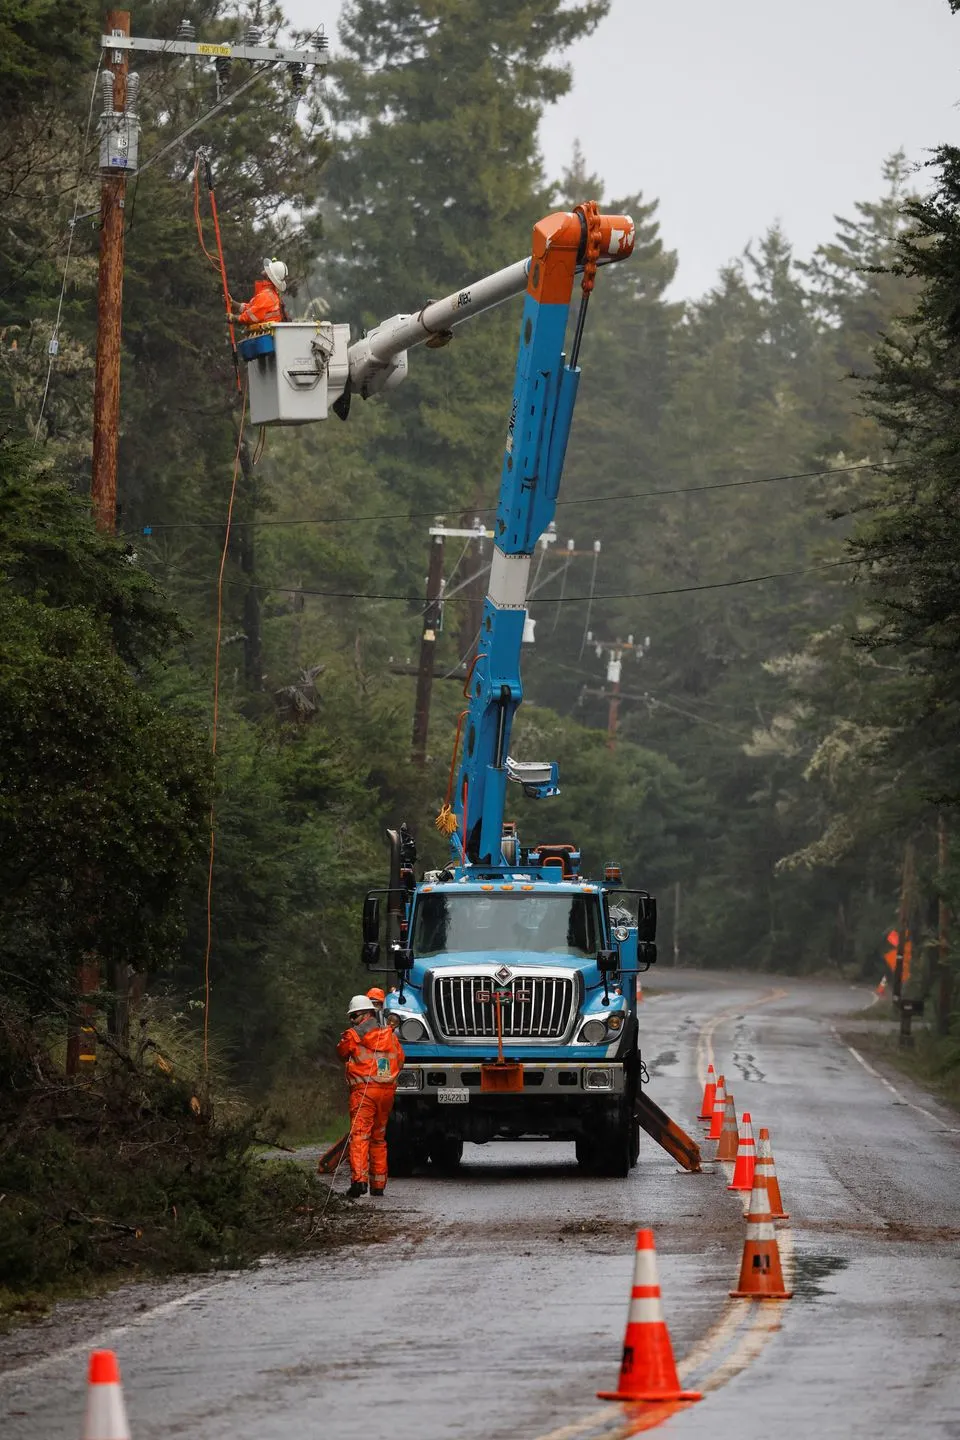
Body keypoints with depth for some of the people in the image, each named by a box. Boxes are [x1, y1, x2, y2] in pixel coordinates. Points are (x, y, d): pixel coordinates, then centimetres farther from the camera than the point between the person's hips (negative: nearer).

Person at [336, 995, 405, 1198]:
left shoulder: (353, 1035, -3)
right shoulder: (390, 1035, 11)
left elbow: (342, 1053, 15)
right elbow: (400, 1060, 19)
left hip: (364, 1090, -5)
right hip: (387, 1090, 5)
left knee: (359, 1135, -12)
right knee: (379, 1137, 17)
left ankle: (359, 1179, -29)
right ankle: (378, 1184, 20)